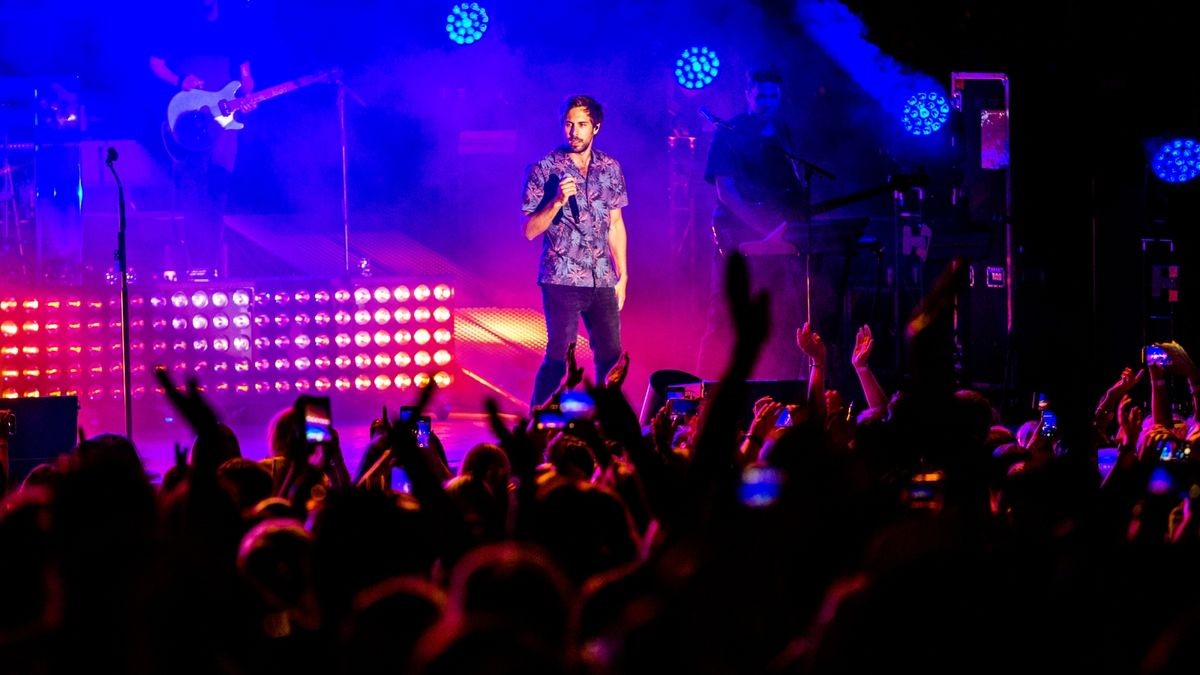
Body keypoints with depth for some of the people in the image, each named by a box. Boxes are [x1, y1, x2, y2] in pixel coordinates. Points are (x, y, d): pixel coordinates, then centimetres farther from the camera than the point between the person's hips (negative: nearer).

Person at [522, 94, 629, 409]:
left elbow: (615, 224, 14)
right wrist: (557, 200, -20)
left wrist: (622, 276, 11)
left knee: (611, 355, 4)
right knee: (558, 357, -5)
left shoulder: (610, 168, 8)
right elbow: (530, 230, -5)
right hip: (562, 280, -4)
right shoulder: (543, 170, -4)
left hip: (603, 280, 4)